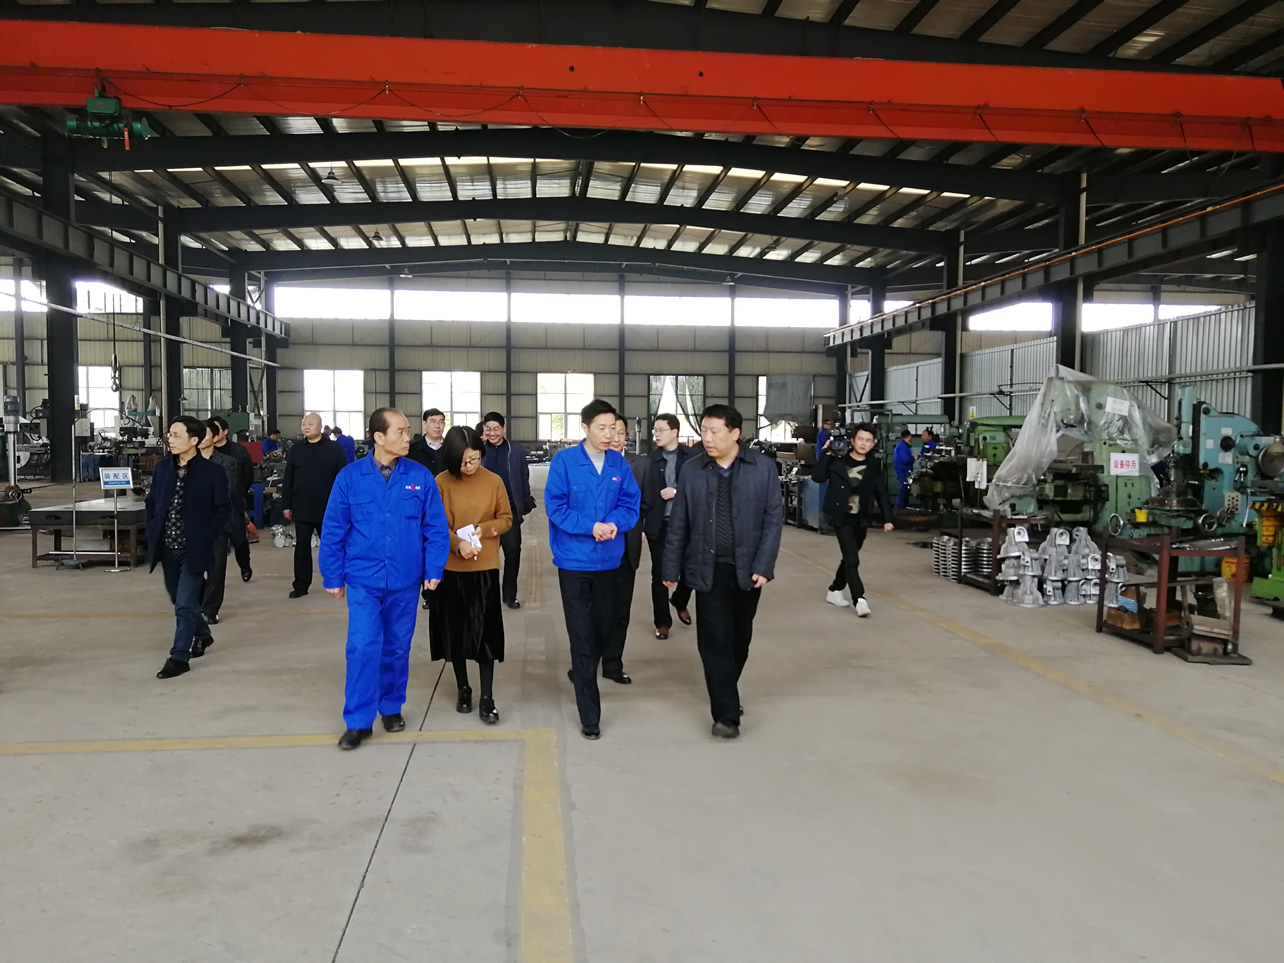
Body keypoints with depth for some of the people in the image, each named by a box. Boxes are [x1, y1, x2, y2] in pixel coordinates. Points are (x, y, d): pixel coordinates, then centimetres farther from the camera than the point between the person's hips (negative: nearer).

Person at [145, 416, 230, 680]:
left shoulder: (212, 472, -12)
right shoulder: (163, 467, 3)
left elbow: (223, 508, -7)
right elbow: (151, 502, 12)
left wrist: (205, 538, -11)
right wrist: (152, 533, 2)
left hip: (193, 548, -6)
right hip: (167, 547, 6)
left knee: (185, 604, -5)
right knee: (180, 600, 19)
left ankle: (179, 656, 4)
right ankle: (201, 635, 41)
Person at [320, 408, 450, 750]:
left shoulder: (420, 476, -4)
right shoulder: (350, 477, -6)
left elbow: (436, 528, 0)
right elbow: (333, 531, -1)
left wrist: (434, 570, -5)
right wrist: (333, 577, 1)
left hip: (405, 580, 2)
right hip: (363, 579, -1)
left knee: (397, 647, 13)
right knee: (363, 647, -7)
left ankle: (392, 707, 31)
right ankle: (358, 721, 4)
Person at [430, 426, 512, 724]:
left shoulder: (494, 481, -3)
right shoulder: (441, 482, -6)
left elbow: (506, 519, 4)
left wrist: (483, 530, -15)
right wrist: (458, 543, -21)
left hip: (485, 566, 0)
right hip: (451, 567, 1)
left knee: (485, 630, -1)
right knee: (455, 629, 10)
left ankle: (487, 698, 6)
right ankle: (463, 689, 27)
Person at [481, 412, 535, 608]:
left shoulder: (516, 452, 2)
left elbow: (524, 480, 4)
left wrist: (526, 505, 0)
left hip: (510, 510, 0)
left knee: (513, 552, 1)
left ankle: (510, 594, 13)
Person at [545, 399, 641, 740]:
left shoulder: (619, 463, 1)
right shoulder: (564, 461, -9)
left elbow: (631, 504, 1)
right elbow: (555, 506, -12)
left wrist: (613, 523, -19)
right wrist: (591, 527, -22)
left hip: (607, 559, 4)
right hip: (574, 560, -4)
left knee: (605, 628, 16)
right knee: (582, 634, 0)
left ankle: (580, 673, 47)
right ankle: (590, 715, 7)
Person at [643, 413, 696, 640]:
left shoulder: (692, 456, -2)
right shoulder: (650, 458, 0)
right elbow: (644, 491, 0)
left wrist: (677, 491, -16)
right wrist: (639, 521, -5)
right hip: (658, 525, 0)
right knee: (660, 575, 7)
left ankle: (680, 602, 40)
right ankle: (662, 622, 21)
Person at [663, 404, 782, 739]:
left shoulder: (763, 467, -4)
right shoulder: (691, 470, -1)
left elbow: (774, 518, -4)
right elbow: (679, 524, 3)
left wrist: (763, 566, -10)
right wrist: (671, 568, 3)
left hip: (748, 569, 1)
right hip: (708, 569, -1)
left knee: (739, 639, 15)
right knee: (716, 640, -4)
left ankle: (726, 695, 36)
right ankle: (727, 713, 1)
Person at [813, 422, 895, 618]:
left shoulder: (874, 465, 3)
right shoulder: (838, 460, -7)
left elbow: (881, 493, 5)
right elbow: (817, 477, -14)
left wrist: (887, 518, 0)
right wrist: (826, 454, -18)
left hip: (861, 519, 5)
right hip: (842, 517, -4)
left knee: (850, 557, 15)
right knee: (852, 559, -12)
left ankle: (834, 591, 33)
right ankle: (859, 599, -10)